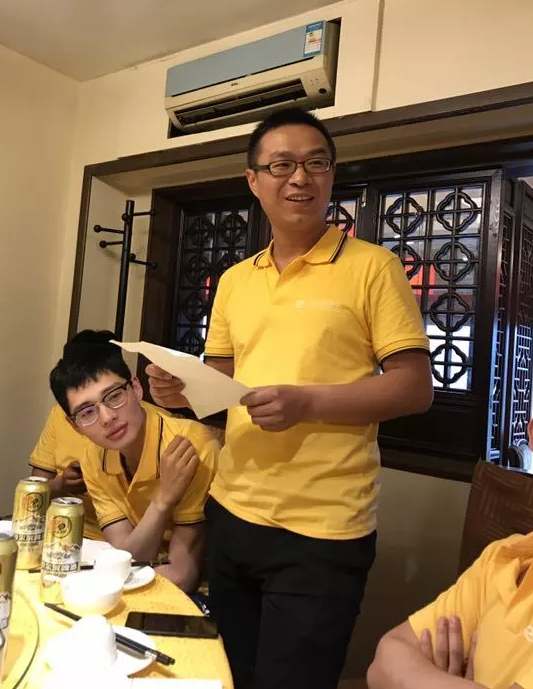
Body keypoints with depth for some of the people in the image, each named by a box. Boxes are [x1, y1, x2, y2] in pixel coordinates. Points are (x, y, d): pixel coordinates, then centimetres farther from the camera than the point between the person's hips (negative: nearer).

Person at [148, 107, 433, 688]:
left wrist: (308, 402, -22)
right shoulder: (234, 280, 10)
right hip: (230, 514, 6)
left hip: (321, 531, -5)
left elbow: (415, 386, -11)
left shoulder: (372, 266, -7)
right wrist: (182, 388, -5)